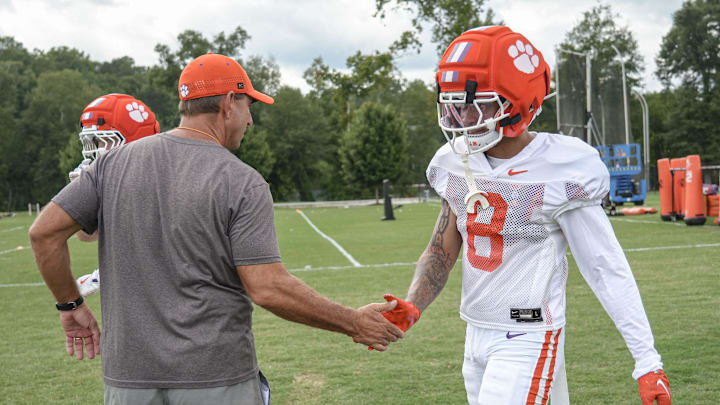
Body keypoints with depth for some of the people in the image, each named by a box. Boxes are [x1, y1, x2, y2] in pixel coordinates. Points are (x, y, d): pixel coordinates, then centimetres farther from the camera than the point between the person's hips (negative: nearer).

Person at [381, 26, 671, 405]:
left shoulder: (558, 174, -16)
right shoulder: (459, 165, 3)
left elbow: (607, 269, -13)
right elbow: (442, 251, 10)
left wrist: (647, 362, -11)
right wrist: (411, 308, -7)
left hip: (528, 339, -7)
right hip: (476, 334, 7)